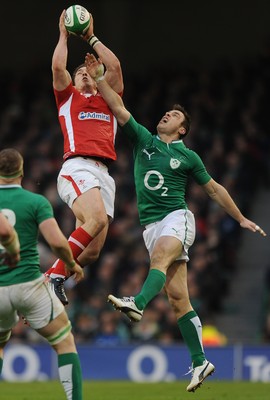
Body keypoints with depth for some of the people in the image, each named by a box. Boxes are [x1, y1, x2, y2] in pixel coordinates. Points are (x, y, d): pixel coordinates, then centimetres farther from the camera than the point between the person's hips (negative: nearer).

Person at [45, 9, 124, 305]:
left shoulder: (106, 100, 29)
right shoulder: (68, 97, 19)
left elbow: (115, 66, 19)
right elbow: (58, 66, 4)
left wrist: (91, 37, 25)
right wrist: (64, 35, 15)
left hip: (104, 174, 5)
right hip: (77, 167, -5)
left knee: (92, 252, -7)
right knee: (97, 218, -32)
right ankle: (54, 276, -27)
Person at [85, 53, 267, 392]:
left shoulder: (187, 157, 8)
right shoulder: (143, 139, 14)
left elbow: (213, 188, 16)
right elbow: (118, 107, 6)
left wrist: (241, 219, 17)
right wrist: (98, 77, -4)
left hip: (177, 218, -3)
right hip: (151, 225, 3)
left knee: (161, 254, -37)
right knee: (178, 297, -2)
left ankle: (138, 303, -63)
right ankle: (200, 362, 1)